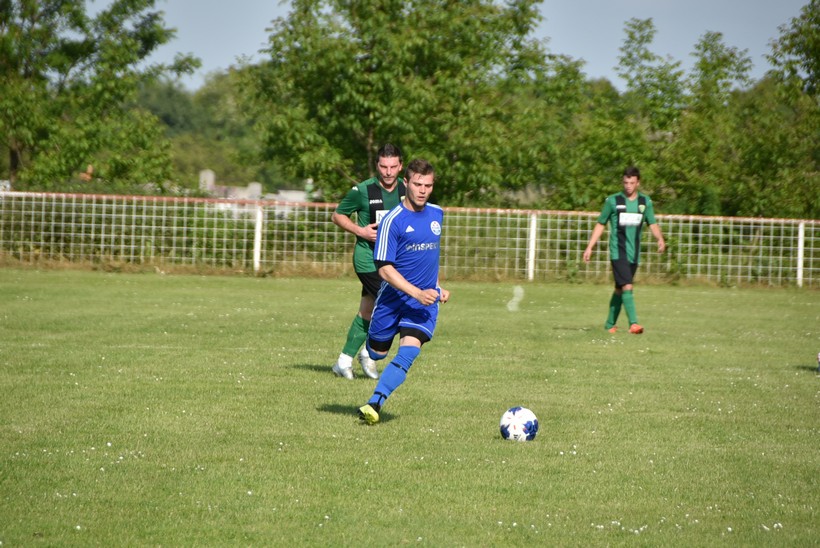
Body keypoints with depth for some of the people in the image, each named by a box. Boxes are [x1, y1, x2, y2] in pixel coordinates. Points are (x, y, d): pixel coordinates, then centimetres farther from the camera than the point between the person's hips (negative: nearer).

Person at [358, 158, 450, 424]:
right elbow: (385, 269, -17)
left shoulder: (437, 214, 6)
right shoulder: (393, 220, -14)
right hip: (393, 297, -3)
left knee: (408, 351, -19)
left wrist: (438, 287, 19)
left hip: (425, 299, 3)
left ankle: (374, 404, -24)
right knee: (377, 353, 12)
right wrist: (417, 293, -24)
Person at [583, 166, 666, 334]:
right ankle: (633, 323, -24)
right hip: (618, 252, -4)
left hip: (634, 254, 4)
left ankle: (610, 324, 24)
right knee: (627, 287, -18)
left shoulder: (645, 202, 7)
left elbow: (652, 224, 9)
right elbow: (600, 224, 5)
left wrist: (660, 239, -11)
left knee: (619, 289, 12)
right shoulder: (613, 201, -2)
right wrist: (589, 247, 2)